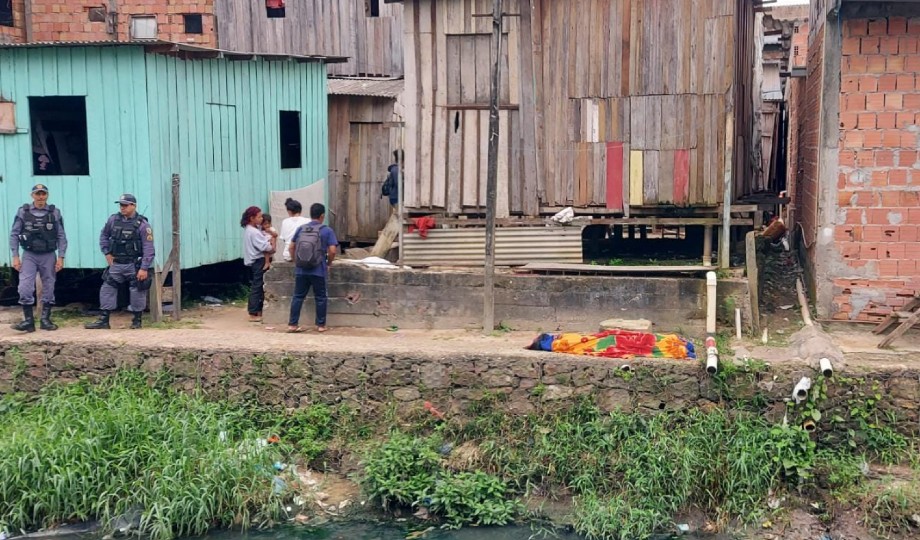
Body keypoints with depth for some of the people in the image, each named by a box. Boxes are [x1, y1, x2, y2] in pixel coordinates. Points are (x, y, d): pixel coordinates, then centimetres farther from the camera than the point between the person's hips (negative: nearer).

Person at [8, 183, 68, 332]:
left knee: (48, 289, 6)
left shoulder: (55, 213, 0)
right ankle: (28, 321, -4)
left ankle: (45, 320, 16)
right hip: (29, 256, -1)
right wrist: (15, 256, -4)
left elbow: (61, 237, 1)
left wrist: (61, 257, -5)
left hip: (48, 256, 1)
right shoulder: (23, 212, 0)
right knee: (25, 288, -10)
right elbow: (14, 235, 2)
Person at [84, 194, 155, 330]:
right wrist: (107, 253, 9)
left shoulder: (142, 224, -11)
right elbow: (104, 236, 20)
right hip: (116, 264, 4)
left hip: (134, 265, -4)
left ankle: (137, 320, 17)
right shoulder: (113, 220, 3)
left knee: (137, 292, 2)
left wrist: (144, 268, -18)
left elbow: (148, 249, -14)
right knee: (107, 289, 3)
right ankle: (104, 320, 10)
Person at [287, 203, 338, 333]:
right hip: (318, 270, -3)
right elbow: (332, 251, -10)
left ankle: (292, 324, 9)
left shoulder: (301, 229, 7)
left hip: (301, 270, 3)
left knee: (298, 297, 9)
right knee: (320, 298, 8)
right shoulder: (327, 231, -4)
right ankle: (321, 325, 13)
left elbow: (291, 248, 10)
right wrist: (328, 263, 5)